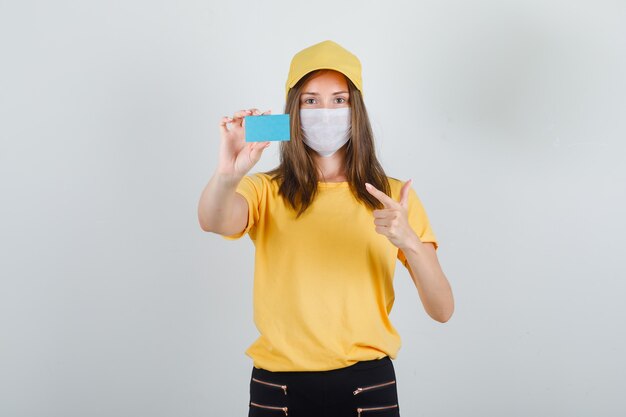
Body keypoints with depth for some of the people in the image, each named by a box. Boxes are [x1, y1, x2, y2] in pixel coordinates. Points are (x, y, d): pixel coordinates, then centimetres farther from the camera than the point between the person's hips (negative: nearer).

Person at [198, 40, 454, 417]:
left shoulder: (392, 198, 2)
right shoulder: (266, 191, 0)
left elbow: (442, 310, -5)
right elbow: (213, 221, -23)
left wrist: (408, 240, -22)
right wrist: (228, 174, -43)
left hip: (367, 385, 1)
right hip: (279, 387, 0)